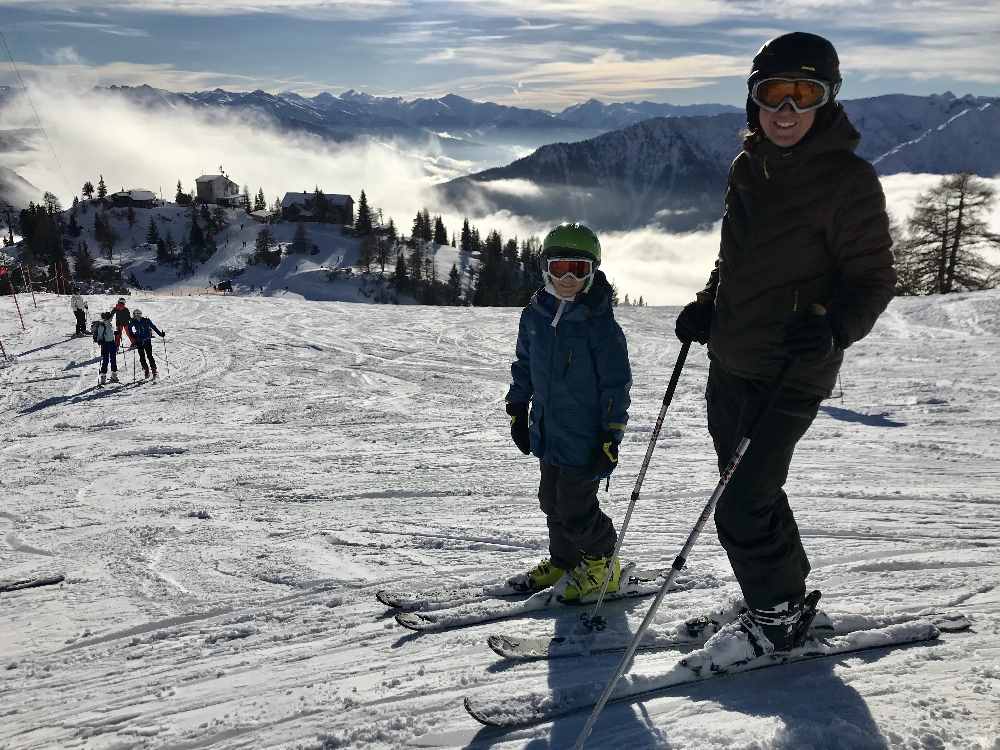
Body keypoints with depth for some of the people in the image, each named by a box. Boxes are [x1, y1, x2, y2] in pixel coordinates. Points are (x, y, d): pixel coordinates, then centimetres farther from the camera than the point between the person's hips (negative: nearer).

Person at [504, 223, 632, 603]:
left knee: (576, 508, -2)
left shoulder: (599, 323, -15)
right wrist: (518, 410, 16)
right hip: (547, 432, 6)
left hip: (586, 439, -6)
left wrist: (611, 436, -14)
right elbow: (524, 366, 16)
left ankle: (602, 563, 22)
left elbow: (616, 384, -13)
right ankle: (563, 561, 37)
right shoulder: (534, 315, 3)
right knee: (552, 501, 17)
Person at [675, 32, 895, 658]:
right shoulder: (750, 166, 7)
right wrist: (707, 303, 5)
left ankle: (779, 616, 19)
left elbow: (873, 279, -10)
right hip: (731, 361, 8)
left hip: (790, 375, -7)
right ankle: (788, 593, 38)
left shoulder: (848, 179, -13)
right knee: (751, 490, 18)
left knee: (741, 507, -4)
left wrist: (833, 327, -28)